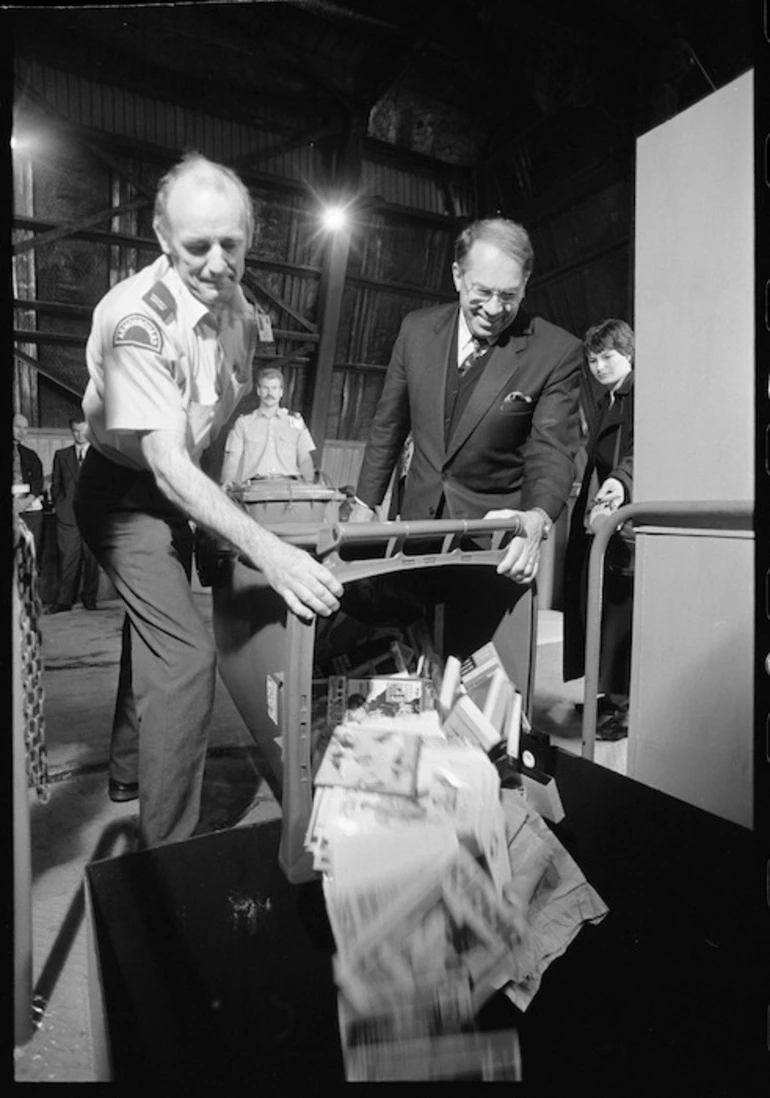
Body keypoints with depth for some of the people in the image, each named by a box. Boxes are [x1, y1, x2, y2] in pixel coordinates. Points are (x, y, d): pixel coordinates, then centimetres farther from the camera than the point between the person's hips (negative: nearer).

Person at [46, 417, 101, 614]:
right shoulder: (61, 455, 15)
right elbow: (55, 485, 16)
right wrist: (60, 504, 5)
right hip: (67, 515, 1)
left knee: (92, 559, 1)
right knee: (68, 559, -2)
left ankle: (90, 599, 10)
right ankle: (64, 600, 3)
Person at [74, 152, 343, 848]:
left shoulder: (238, 307, -6)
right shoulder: (135, 318, -29)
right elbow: (167, 464, -37)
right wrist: (265, 550, -48)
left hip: (180, 490, 8)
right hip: (125, 490, -8)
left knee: (157, 629, 22)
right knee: (186, 654, -20)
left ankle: (129, 771, 49)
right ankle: (168, 854, -1)